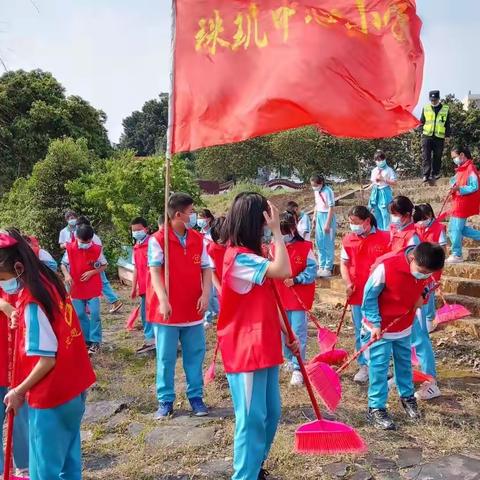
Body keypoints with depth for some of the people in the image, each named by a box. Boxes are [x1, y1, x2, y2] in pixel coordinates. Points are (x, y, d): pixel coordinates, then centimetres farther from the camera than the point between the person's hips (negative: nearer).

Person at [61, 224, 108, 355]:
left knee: (94, 314, -5)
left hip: (93, 288, -2)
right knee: (80, 315, 7)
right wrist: (66, 275, -16)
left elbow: (104, 265, 1)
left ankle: (95, 341, 4)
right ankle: (86, 339, 21)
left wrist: (92, 272, -15)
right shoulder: (70, 248, -7)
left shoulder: (97, 249, -10)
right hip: (76, 288, 2)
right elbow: (63, 264, 3)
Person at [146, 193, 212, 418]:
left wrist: (205, 293, -10)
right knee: (165, 358, 7)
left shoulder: (198, 239, 6)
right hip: (167, 310, -4)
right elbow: (155, 272, -15)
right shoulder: (158, 239, -9)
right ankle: (165, 401, 20)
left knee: (195, 355, 10)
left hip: (193, 309, 4)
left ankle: (196, 397, 24)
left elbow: (206, 269, 6)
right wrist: (163, 300, -25)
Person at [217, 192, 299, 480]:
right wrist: (277, 230, -21)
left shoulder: (251, 256, 13)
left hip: (265, 347, 10)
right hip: (245, 350, -10)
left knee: (271, 414, 17)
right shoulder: (240, 257, -19)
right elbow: (284, 271, -30)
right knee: (252, 418, -1)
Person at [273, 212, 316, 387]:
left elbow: (311, 270, -10)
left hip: (299, 298, -4)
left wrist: (295, 280, -20)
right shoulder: (274, 248, 3)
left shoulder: (305, 247, -8)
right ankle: (289, 360, 37)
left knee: (298, 333, -3)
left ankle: (297, 369, 4)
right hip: (280, 298, 4)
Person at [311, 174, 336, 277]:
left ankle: (328, 269, 5)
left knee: (328, 244, -1)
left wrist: (327, 223, -18)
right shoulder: (316, 192, 6)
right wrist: (314, 218, 14)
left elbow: (331, 208, -17)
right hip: (319, 216, 8)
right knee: (319, 243, 11)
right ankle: (321, 267, 21)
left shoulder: (328, 191, -17)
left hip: (327, 216, -8)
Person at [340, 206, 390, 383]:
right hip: (357, 293, 2)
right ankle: (364, 366, 24)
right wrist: (348, 283, -7)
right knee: (361, 332, 11)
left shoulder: (384, 238, -7)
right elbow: (344, 263, 7)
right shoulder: (348, 240, 1)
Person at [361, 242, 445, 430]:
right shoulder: (386, 266, -31)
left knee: (404, 363, 20)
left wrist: (421, 295, -7)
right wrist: (375, 324, -20)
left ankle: (407, 397, 41)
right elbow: (369, 296, -19)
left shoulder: (426, 268, -14)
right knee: (379, 367, -1)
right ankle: (376, 409, 10)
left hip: (405, 326, 5)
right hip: (380, 327, -5)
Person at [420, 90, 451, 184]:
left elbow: (447, 124, 8)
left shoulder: (445, 109, 5)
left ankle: (434, 175, 14)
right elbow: (422, 122, 12)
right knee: (426, 156, -9)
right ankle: (426, 175, -11)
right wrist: (422, 132, 4)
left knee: (437, 157, 5)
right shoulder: (425, 108, 6)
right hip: (427, 135, 0)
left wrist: (447, 135, 5)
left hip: (439, 137, 0)